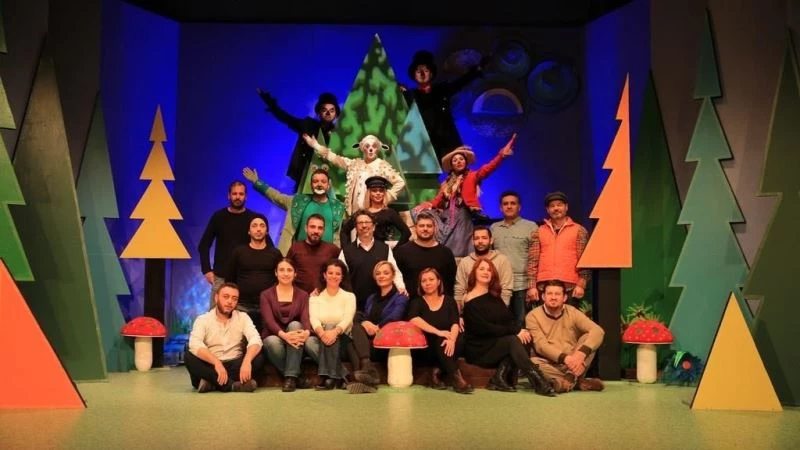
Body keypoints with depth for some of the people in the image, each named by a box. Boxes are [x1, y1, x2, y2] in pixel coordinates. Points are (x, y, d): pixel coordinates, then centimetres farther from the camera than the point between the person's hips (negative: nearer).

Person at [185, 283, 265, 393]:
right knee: (189, 356, -29)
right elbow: (195, 344, -19)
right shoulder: (203, 319, 0)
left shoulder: (243, 317, 4)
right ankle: (231, 384, -34)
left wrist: (247, 361, -34)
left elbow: (255, 340, -13)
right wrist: (216, 363, -35)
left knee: (258, 358, -25)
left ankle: (212, 383, -27)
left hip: (234, 365, 1)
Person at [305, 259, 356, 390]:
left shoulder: (349, 296, 8)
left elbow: (347, 319, -10)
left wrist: (335, 331, -33)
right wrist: (321, 332, -31)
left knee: (330, 327, -34)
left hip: (342, 340, -1)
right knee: (309, 342, -32)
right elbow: (313, 318, -7)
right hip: (321, 337, 2)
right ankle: (341, 375, -32)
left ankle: (329, 377, -39)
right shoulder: (315, 296, 11)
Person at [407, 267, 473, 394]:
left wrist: (452, 339, -28)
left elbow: (455, 323, -5)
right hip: (424, 348, -2)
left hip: (444, 348, 2)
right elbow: (413, 319, -18)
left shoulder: (449, 301, 10)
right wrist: (438, 332, -28)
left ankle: (437, 373, -22)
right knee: (440, 341, -32)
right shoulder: (417, 302, 4)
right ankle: (456, 377, -32)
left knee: (459, 340, -28)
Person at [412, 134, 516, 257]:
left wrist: (501, 155, -25)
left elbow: (487, 169, -9)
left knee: (458, 252, -9)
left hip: (462, 217, -5)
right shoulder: (447, 182, 22)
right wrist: (429, 205, -9)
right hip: (447, 218, 5)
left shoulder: (472, 176, 8)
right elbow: (438, 199, 14)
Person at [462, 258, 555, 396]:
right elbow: (485, 328, -18)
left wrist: (520, 331, -18)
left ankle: (500, 379, -23)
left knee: (522, 338, -23)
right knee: (513, 340, -29)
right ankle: (540, 384, -35)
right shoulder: (470, 301, -8)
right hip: (479, 350, -6)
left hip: (497, 345, 7)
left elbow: (510, 319, 5)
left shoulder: (494, 297, 16)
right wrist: (515, 332, -22)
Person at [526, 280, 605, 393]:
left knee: (588, 337, -17)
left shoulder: (573, 312, 1)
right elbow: (541, 345, -16)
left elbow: (598, 331, -14)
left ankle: (570, 377, -28)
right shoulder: (533, 316, -4)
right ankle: (576, 381, -27)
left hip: (572, 363, 2)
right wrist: (564, 358, -32)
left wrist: (581, 353, -32)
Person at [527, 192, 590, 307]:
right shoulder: (539, 232, 12)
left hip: (570, 288, -2)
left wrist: (581, 285, -7)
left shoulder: (579, 231, 7)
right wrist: (532, 286, 0)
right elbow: (532, 261, 8)